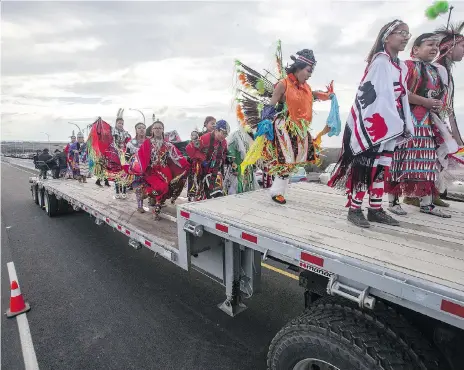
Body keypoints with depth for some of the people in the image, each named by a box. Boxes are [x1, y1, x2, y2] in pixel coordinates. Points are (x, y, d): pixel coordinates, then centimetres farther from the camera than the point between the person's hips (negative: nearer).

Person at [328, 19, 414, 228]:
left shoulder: (402, 67, 20)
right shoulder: (380, 60, -7)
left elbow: (402, 98, 19)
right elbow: (378, 94, -16)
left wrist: (406, 125, 11)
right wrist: (397, 124, -18)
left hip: (389, 124, 9)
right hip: (372, 123, -9)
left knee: (381, 167, 10)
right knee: (364, 166, -8)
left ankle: (375, 209, 18)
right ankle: (355, 209, -1)